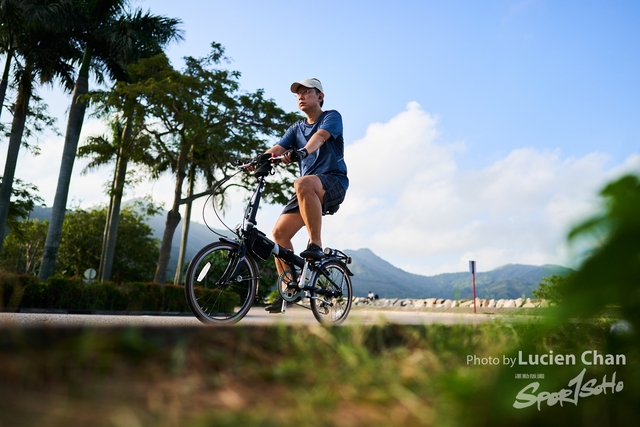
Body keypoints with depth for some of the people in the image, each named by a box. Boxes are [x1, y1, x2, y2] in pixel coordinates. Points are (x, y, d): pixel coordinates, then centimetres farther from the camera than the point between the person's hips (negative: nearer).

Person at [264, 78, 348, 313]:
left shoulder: (332, 117, 2)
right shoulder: (296, 128, 19)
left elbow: (320, 136, -21)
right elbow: (278, 148, 2)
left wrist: (303, 151, -42)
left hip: (333, 182, -6)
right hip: (310, 192, 6)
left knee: (302, 183, -39)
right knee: (279, 232, -7)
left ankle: (316, 244, -29)